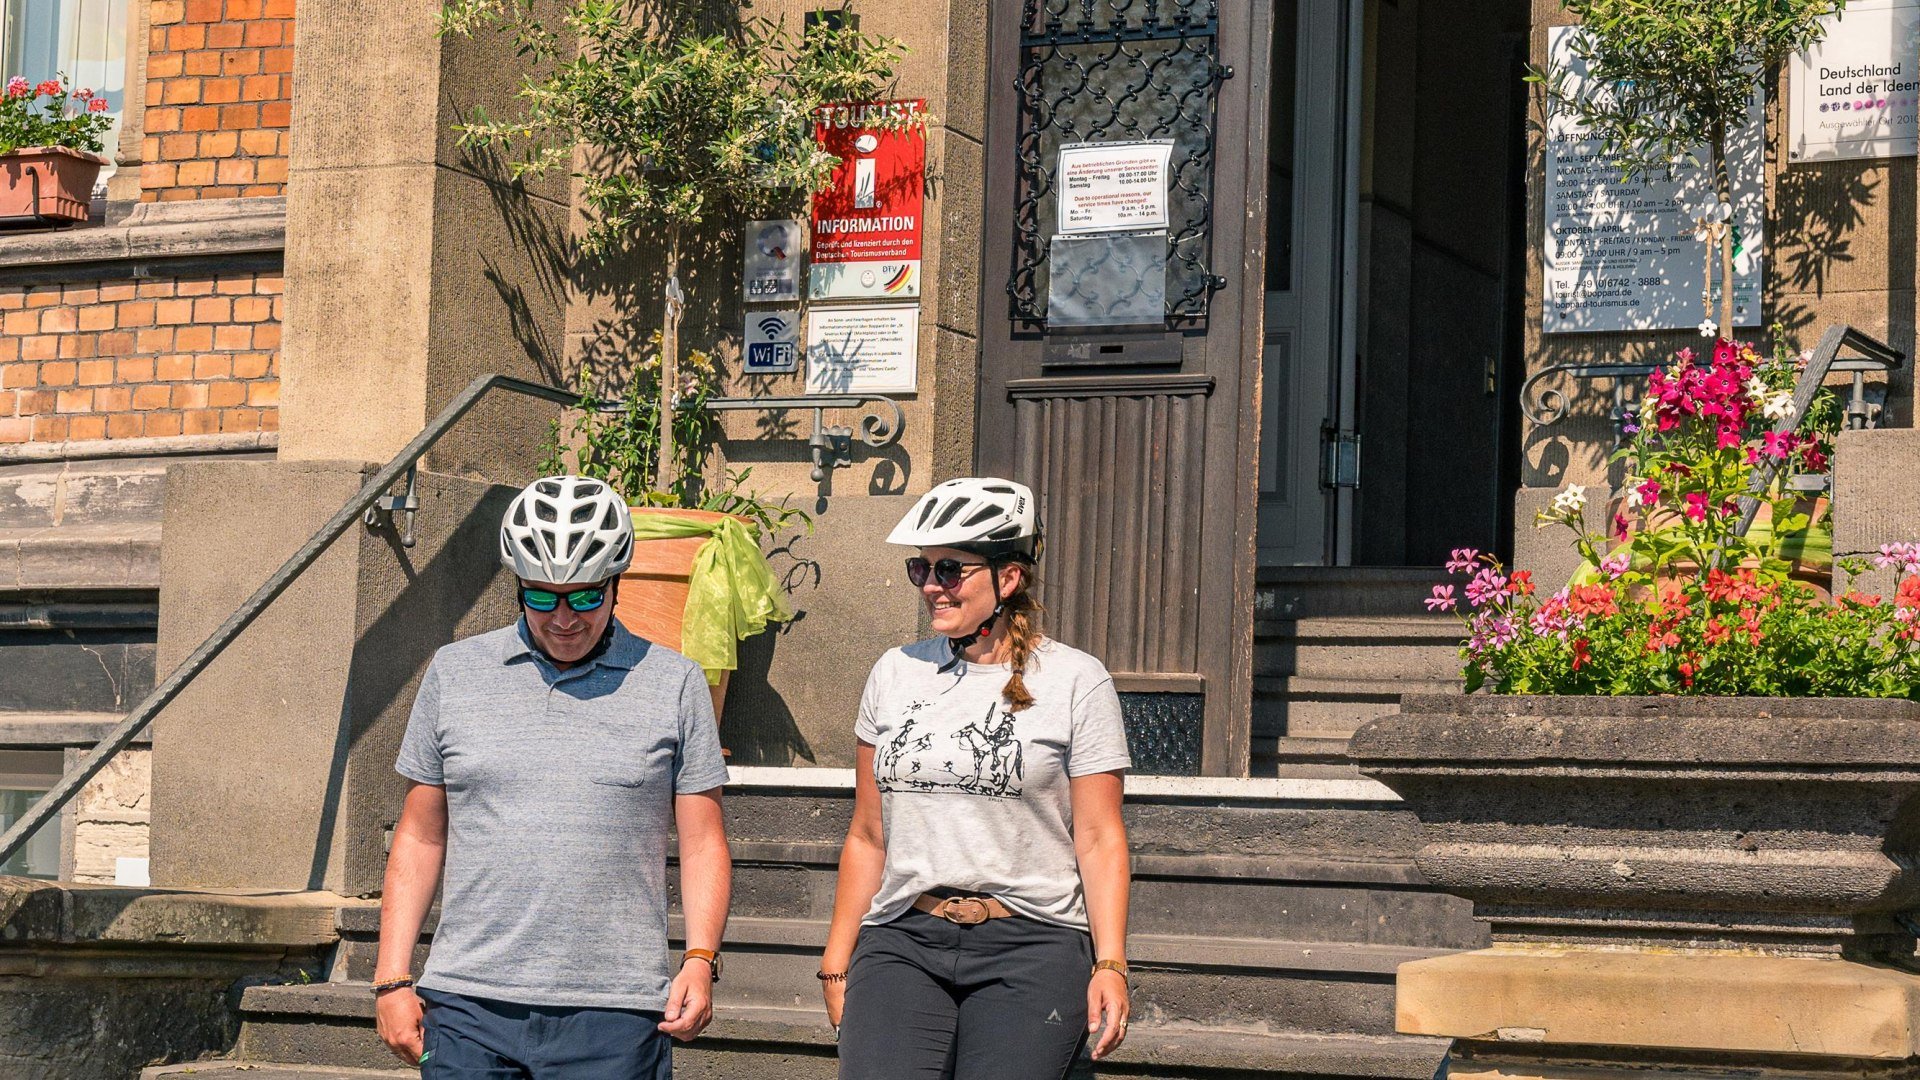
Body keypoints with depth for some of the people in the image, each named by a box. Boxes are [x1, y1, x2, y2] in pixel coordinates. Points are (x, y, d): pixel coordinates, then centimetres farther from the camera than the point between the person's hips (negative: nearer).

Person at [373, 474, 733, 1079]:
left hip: (613, 1013, -1)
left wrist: (700, 960, -9)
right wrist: (392, 979, 6)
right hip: (467, 1008, 1)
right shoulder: (454, 673, 11)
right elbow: (420, 836, 13)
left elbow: (703, 842, 6)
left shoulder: (673, 684, 7)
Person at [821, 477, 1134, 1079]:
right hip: (901, 944, 3)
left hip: (1031, 949, -3)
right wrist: (837, 962, 15)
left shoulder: (1075, 680, 2)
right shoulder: (896, 674, 14)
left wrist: (1110, 964, -9)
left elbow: (1100, 838, 0)